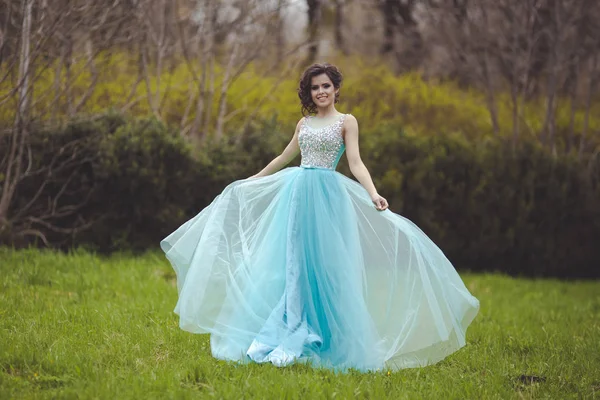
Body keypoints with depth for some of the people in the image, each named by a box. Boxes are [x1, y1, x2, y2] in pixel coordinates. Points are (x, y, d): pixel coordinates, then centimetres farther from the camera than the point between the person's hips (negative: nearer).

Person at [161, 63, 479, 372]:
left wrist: (373, 195, -21)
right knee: (288, 262, 0)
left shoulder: (346, 121, 3)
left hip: (327, 195, -4)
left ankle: (300, 340, -1)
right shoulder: (304, 122, 16)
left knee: (321, 263, -6)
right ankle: (282, 335, 3)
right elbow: (285, 157, 28)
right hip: (296, 191, 4)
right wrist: (251, 180, 35)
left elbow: (355, 163, -5)